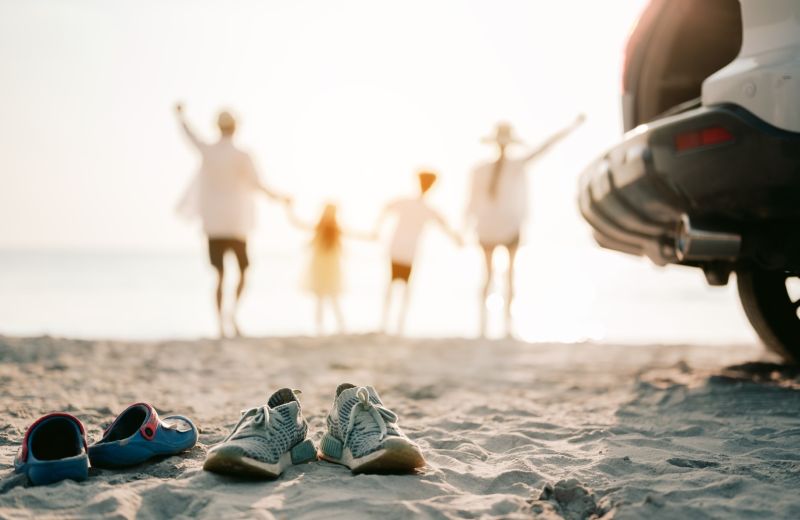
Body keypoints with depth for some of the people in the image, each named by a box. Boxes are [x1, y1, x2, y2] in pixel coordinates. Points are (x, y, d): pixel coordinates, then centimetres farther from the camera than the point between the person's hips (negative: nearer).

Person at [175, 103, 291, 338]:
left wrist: (180, 116, 41)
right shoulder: (242, 156, -11)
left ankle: (221, 325, 1)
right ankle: (232, 312, -9)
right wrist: (279, 197, 8)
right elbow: (258, 186, -10)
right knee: (243, 270, 13)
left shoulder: (207, 151, 0)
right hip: (235, 222, -3)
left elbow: (188, 134, 20)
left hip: (213, 222, 3)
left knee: (220, 274, 7)